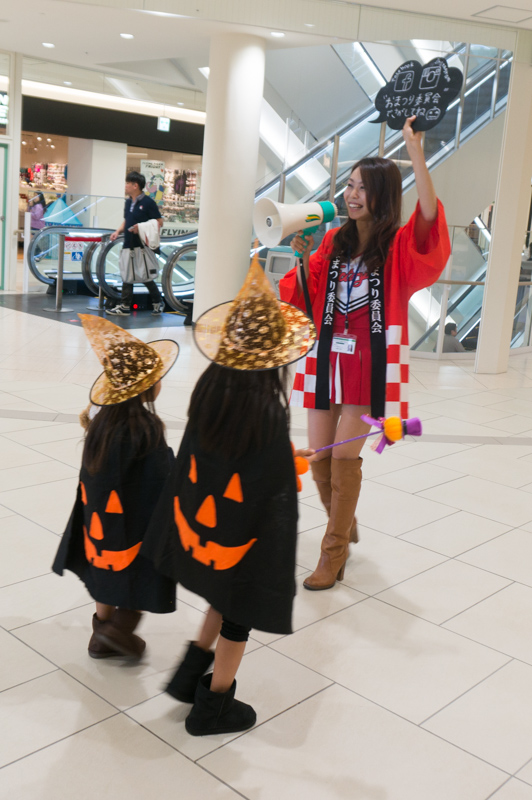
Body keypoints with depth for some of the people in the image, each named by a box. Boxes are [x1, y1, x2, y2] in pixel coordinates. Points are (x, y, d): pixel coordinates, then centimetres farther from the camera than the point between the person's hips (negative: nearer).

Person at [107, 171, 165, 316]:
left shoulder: (148, 202, -10)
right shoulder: (128, 202, 12)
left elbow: (159, 222, -10)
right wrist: (118, 231, 5)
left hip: (142, 246, -7)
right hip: (128, 245, 7)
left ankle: (158, 302, 20)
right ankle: (124, 306, 12)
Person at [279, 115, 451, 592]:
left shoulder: (398, 246, -5)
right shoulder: (334, 241, 8)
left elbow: (430, 216, -26)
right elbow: (304, 297, 8)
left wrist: (415, 149, -30)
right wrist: (303, 257, -8)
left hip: (369, 363, -4)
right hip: (328, 357, 5)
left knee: (344, 455, -6)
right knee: (319, 457, 8)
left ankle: (334, 553, 12)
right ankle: (345, 523, 37)